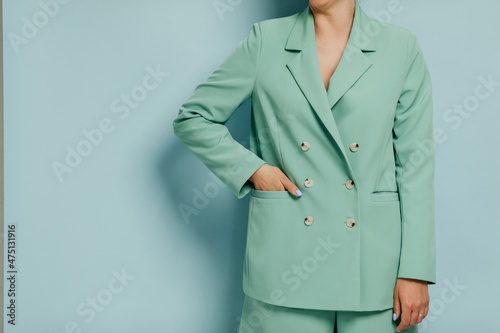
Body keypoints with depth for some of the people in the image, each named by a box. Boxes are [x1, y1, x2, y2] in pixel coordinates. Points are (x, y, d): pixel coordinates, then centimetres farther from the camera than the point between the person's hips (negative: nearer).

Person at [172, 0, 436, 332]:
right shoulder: (267, 40, 2)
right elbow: (192, 117, 9)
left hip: (376, 258, 1)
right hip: (285, 254, 0)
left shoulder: (401, 46, 3)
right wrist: (252, 169, -5)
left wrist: (416, 270, -3)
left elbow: (416, 163, 1)